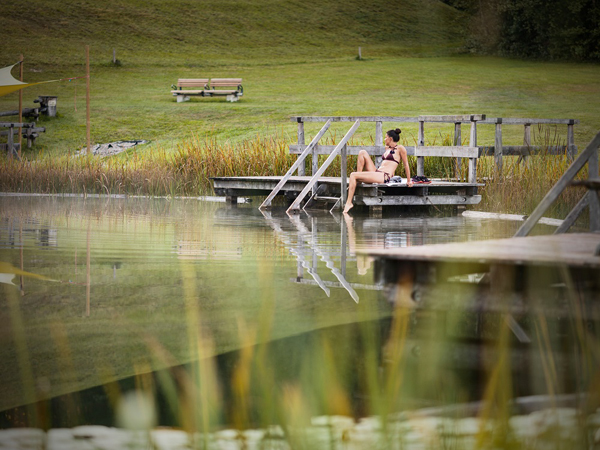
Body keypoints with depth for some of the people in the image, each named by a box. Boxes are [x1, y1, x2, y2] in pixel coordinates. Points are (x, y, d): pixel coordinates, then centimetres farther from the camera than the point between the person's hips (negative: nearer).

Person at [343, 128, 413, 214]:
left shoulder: (400, 148, -2)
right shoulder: (387, 148, 22)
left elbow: (406, 165, 0)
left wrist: (409, 181, 3)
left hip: (384, 177, -9)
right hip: (376, 172, 9)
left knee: (353, 175, -19)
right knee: (362, 153, 3)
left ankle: (349, 203, -19)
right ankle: (357, 180, -3)